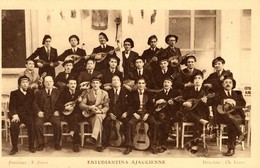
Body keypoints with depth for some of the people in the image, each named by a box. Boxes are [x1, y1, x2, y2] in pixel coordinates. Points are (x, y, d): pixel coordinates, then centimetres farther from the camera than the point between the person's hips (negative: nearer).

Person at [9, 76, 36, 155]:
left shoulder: (31, 93, 20)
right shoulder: (14, 93, 13)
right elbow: (11, 106, 3)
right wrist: (14, 114, -15)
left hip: (28, 114, 1)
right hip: (17, 115, -1)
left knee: (32, 125, -30)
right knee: (14, 126, -30)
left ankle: (31, 146, -18)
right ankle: (14, 147, -19)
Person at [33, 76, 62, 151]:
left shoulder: (57, 92, 17)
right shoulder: (39, 92, 18)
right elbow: (35, 103, 10)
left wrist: (58, 111, -8)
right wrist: (38, 111, -8)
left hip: (53, 114, -1)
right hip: (42, 113, 1)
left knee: (57, 124, -30)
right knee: (38, 124, -28)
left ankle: (57, 144, -13)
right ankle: (40, 144, -12)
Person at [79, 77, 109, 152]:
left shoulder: (104, 93, 8)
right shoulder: (87, 93, 8)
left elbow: (106, 107, 1)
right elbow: (81, 105, -1)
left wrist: (100, 111, -20)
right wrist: (90, 107, -19)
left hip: (101, 113, 0)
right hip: (90, 114, 0)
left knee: (98, 117, -37)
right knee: (98, 122, -31)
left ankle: (93, 137, -49)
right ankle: (98, 144, -32)